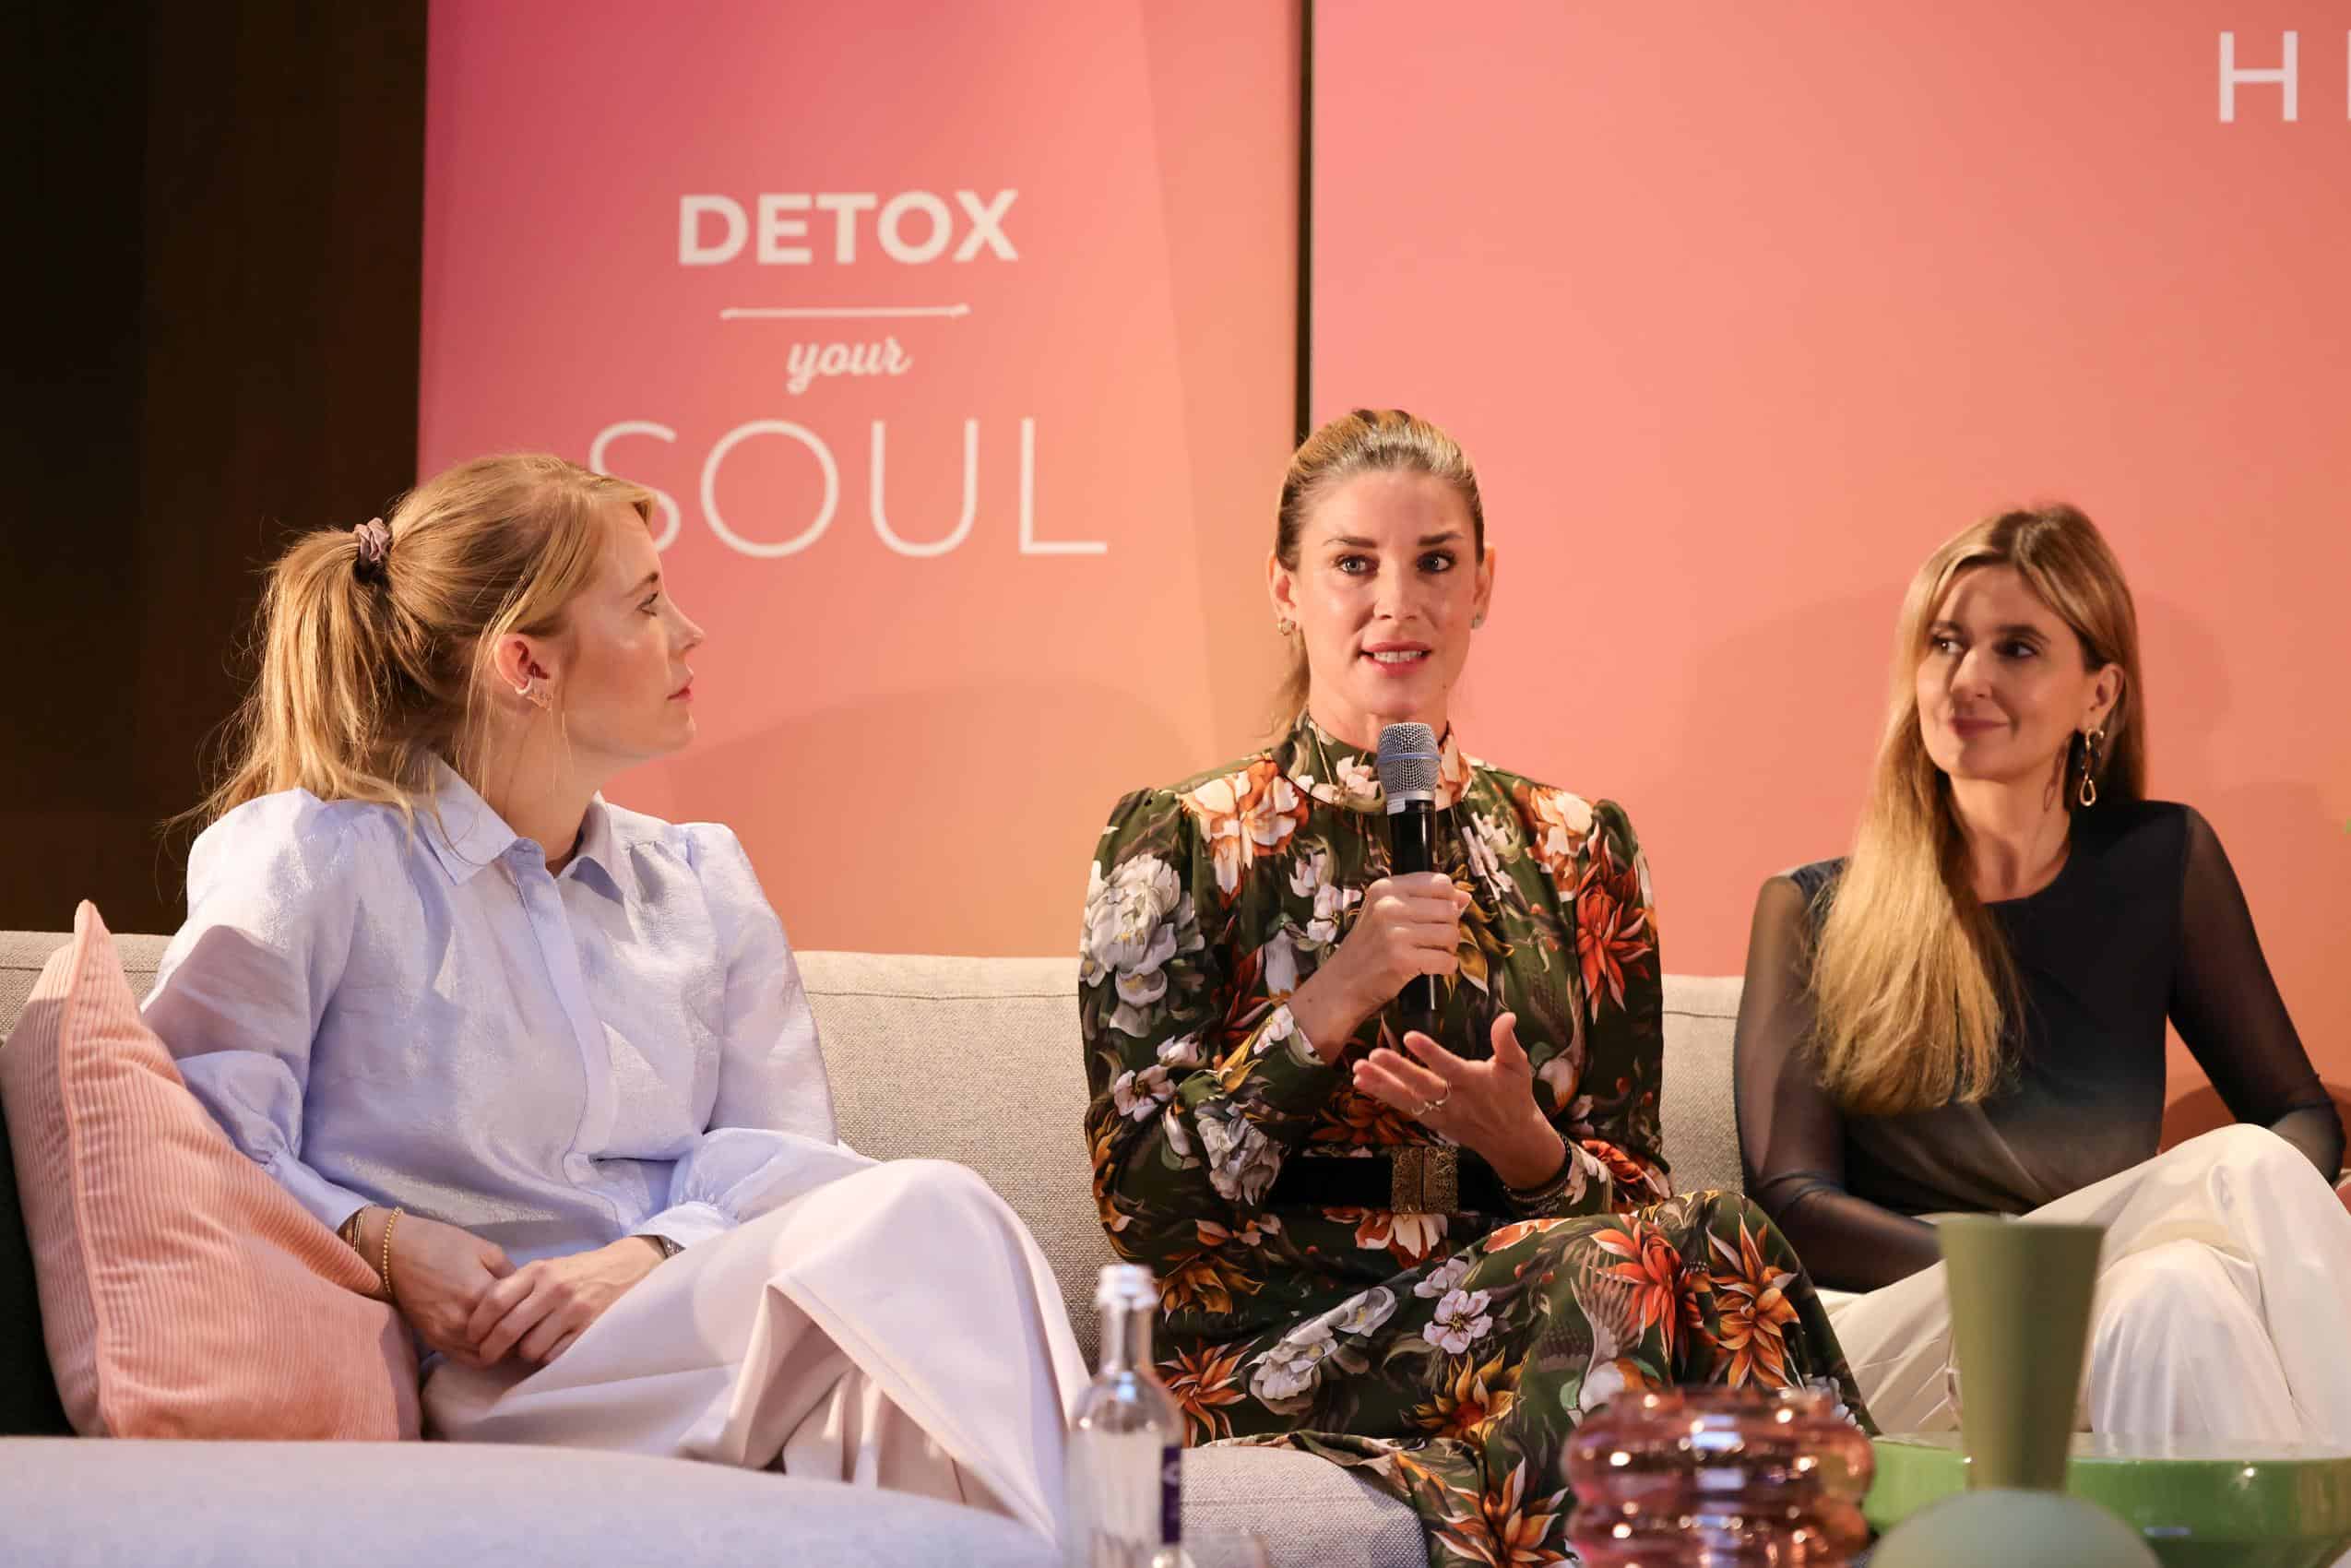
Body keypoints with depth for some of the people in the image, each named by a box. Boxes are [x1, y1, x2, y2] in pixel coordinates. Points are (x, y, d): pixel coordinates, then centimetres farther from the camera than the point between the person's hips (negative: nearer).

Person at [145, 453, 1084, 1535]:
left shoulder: (702, 884, 21)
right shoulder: (308, 858, 6)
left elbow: (779, 1151, 8)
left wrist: (650, 1256, -13)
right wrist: (377, 1242, -18)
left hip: (685, 1316, 5)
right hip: (481, 1368, -5)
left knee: (904, 1204, -31)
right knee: (920, 1217, -30)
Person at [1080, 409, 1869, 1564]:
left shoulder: (1576, 852, 14)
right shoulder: (1181, 845, 4)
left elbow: (1634, 1187, 12)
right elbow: (1138, 1199, -4)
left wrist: (1520, 1141, -10)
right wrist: (1328, 1005, -15)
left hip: (1513, 1300, 4)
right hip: (1271, 1349, -4)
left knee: (1706, 1248, -31)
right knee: (1698, 1252, -31)